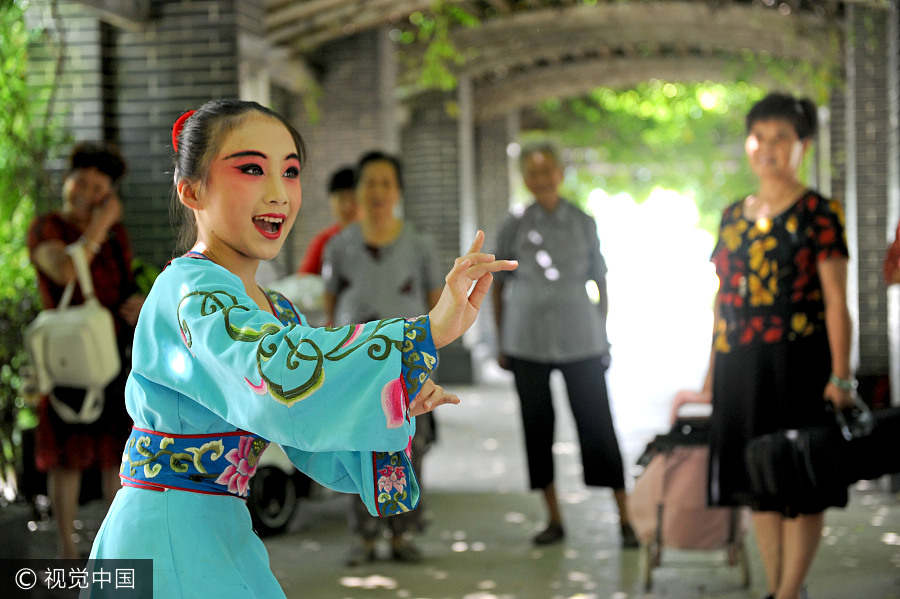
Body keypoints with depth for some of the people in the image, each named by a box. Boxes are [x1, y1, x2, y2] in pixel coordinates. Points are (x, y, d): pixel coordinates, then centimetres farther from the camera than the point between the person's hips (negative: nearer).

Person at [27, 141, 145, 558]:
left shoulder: (117, 234, 9)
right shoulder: (45, 229, -5)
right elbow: (64, 272, -24)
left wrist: (139, 304, -6)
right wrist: (99, 226, -18)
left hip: (118, 355, 5)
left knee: (119, 450, 7)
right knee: (68, 455, -1)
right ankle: (67, 549, 9)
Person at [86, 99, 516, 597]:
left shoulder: (278, 313, 11)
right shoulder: (189, 289, -16)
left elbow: (325, 454, 6)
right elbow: (277, 377, -36)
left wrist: (398, 405, -13)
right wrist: (429, 331, -37)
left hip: (223, 538, 8)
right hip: (164, 534, -8)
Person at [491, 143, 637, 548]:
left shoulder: (583, 224, 3)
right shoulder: (514, 228, 2)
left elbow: (600, 283, 8)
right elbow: (499, 287, 8)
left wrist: (603, 335, 4)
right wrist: (502, 344, 6)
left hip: (580, 341, -1)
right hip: (528, 343, 1)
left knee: (598, 424, -3)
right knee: (537, 427, 5)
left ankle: (624, 518, 2)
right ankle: (554, 519, 16)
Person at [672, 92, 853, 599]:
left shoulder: (819, 213, -4)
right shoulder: (733, 215, 12)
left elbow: (836, 300, -9)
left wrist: (840, 376, -18)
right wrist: (711, 380, 14)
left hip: (798, 362, -6)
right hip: (739, 365, 6)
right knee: (760, 482, 10)